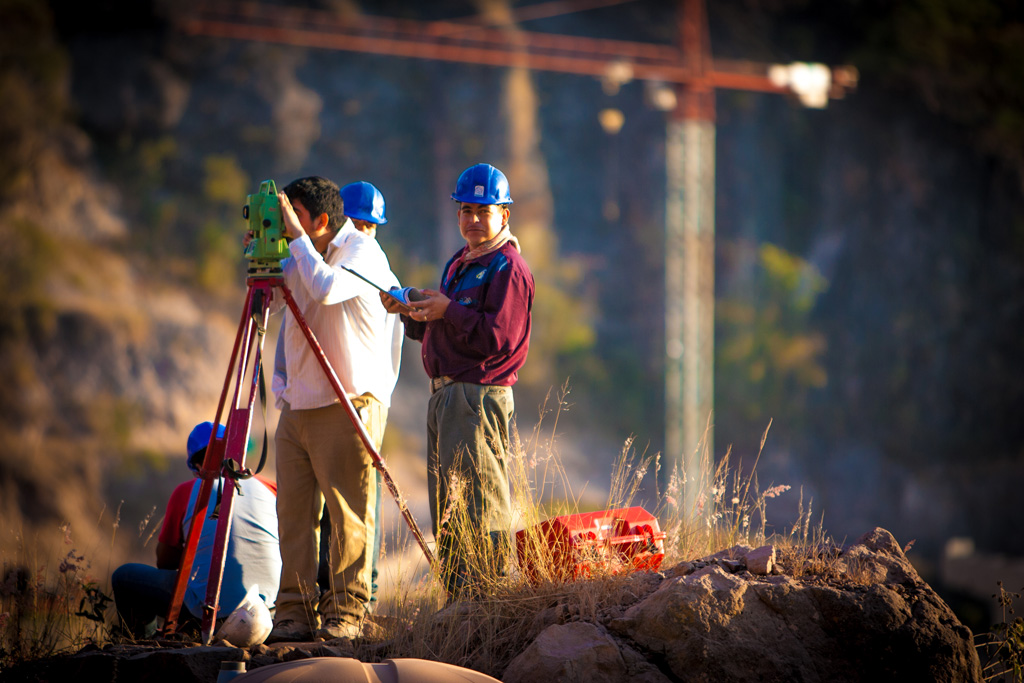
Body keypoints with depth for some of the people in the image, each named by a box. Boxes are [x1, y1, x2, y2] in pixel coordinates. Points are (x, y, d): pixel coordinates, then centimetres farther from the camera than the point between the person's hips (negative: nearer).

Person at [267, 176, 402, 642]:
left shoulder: (363, 251, -11)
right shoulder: (304, 256, 13)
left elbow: (325, 288, -29)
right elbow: (272, 298, 24)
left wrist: (297, 237, -19)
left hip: (349, 406, -7)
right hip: (297, 406, 7)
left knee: (349, 515, -4)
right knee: (293, 513, 3)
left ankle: (346, 613, 1)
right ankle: (296, 614, 6)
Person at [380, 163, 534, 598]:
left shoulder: (508, 268, -9)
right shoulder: (459, 264, 21)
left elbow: (498, 337, -18)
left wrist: (448, 310, -19)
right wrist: (412, 310, 5)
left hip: (479, 396, -10)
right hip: (444, 395, 10)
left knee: (480, 508, -11)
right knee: (446, 513, 11)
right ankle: (456, 602, 15)